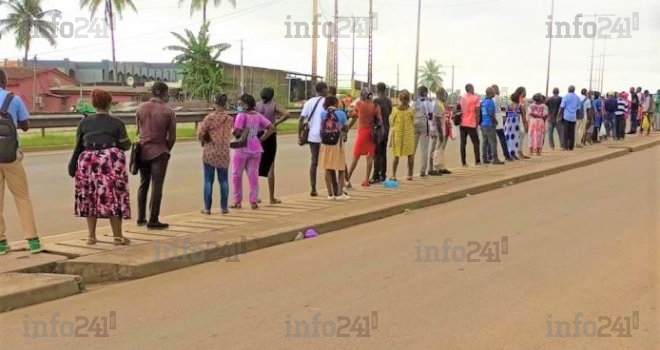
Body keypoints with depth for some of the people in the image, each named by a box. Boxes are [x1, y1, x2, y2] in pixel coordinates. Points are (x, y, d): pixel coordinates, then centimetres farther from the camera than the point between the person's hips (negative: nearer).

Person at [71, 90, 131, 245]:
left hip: (88, 161, 3)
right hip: (111, 161, -3)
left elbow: (79, 144, 13)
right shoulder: (117, 122, 0)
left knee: (90, 197, 11)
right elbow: (125, 145, 1)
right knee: (114, 197, 3)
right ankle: (117, 236, 6)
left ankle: (91, 236, 15)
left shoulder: (85, 122, 9)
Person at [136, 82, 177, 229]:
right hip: (159, 152, -4)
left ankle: (141, 217, 21)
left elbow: (138, 130, 9)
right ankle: (153, 220, 0)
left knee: (143, 185, 16)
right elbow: (172, 137, -6)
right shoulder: (168, 112, -8)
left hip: (143, 151, 5)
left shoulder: (141, 107, 2)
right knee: (157, 186, 0)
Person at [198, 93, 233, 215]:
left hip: (210, 153, -2)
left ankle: (207, 208, 6)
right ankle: (224, 207, 12)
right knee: (224, 181, 10)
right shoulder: (230, 119, -1)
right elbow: (229, 135, 4)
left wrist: (203, 140, 9)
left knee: (208, 181, 5)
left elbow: (200, 133, -10)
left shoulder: (210, 117, -10)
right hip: (224, 153, 2)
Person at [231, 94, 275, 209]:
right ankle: (253, 201, 9)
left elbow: (237, 132, -20)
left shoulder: (241, 115, -12)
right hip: (256, 149, 5)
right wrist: (261, 139, 5)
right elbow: (272, 128, 4)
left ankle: (237, 201, 14)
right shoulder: (258, 115, 6)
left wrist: (233, 132, 2)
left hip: (242, 149, -5)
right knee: (253, 175, 9)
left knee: (236, 175, 9)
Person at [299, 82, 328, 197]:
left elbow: (302, 119, 2)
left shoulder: (309, 102, 6)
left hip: (313, 136, 4)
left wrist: (299, 134, 7)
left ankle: (313, 189, 13)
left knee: (314, 162, 13)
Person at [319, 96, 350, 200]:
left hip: (325, 144, 3)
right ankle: (340, 193, 5)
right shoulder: (341, 113, -6)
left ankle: (330, 193, 12)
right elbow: (345, 128, -1)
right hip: (338, 144, -3)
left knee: (328, 170, 10)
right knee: (341, 169, 10)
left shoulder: (323, 113, 1)